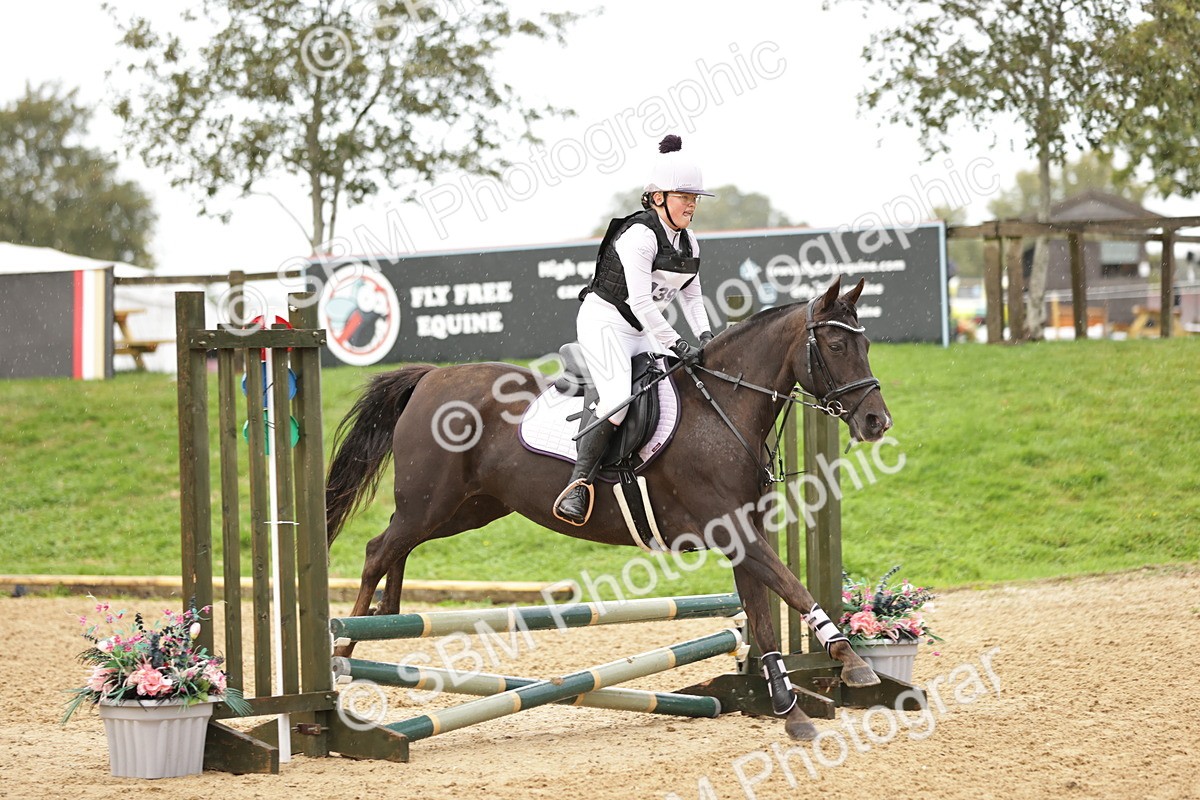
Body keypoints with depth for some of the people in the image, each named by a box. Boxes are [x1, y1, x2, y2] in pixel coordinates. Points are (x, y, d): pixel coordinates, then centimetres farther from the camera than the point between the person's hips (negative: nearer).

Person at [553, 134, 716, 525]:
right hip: (604, 320, -9)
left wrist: (704, 336, 2)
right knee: (618, 398, -28)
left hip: (642, 331, 9)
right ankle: (579, 483, -26)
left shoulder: (689, 242, 9)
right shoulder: (639, 235, -19)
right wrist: (675, 344, -26)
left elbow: (691, 295, 18)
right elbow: (640, 301, -25)